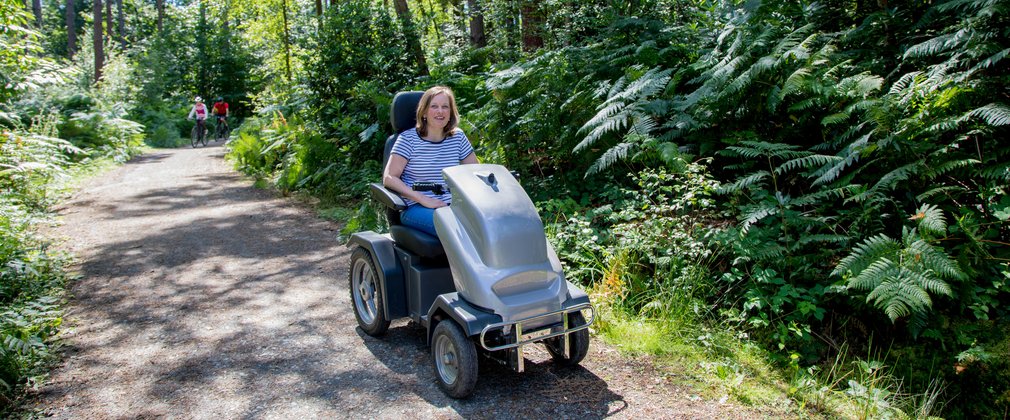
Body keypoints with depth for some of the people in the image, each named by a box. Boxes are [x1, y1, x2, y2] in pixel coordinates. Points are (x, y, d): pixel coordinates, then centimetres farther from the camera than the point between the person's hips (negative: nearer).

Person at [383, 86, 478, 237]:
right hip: (415, 208, -4)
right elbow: (389, 178, -7)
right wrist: (424, 200, -17)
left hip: (452, 205, 4)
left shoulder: (458, 137, 11)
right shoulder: (408, 139, -1)